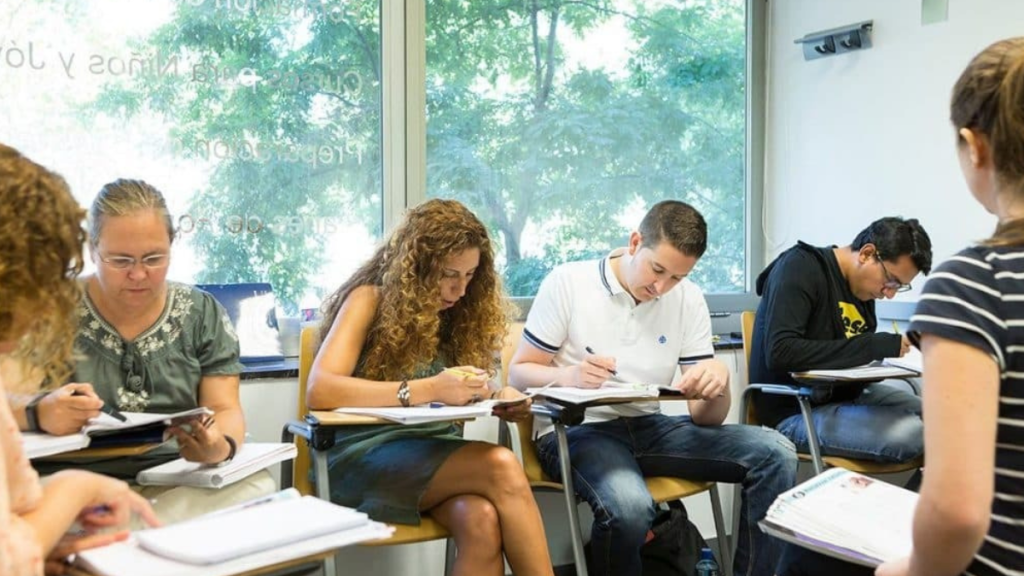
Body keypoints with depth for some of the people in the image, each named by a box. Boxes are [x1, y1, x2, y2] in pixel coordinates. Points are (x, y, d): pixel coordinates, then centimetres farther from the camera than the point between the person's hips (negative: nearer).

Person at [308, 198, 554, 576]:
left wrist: (494, 400, -11)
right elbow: (320, 391, -21)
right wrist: (428, 389, -29)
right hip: (363, 453, -5)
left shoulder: (453, 311, 10)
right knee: (501, 468, -29)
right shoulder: (370, 299, -7)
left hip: (429, 448, 5)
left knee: (482, 521, -31)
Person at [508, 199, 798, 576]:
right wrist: (568, 376, -24)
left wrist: (718, 381, -22)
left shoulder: (689, 300, 4)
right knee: (629, 507, -37)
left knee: (776, 453, -14)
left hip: (649, 428, 5)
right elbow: (518, 373, -3)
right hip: (575, 431, -4)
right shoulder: (567, 282, -7)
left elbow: (707, 418, 2)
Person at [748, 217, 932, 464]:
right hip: (796, 411, -9)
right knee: (914, 435, -25)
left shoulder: (862, 286, 8)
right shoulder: (800, 267, -16)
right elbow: (780, 353, -28)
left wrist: (891, 347, -5)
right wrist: (873, 346, -24)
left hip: (846, 394, 9)